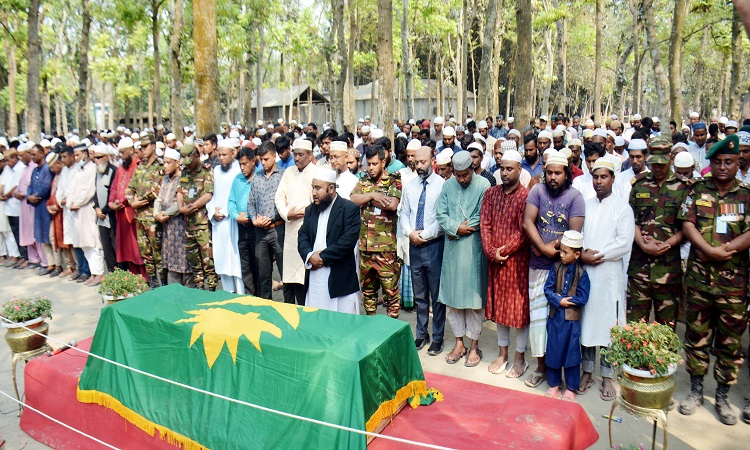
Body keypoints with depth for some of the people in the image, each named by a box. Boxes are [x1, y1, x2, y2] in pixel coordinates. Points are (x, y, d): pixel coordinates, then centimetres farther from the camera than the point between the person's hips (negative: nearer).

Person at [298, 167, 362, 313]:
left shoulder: (350, 209, -6)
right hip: (314, 277, 5)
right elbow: (302, 237, 9)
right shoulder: (310, 209, 15)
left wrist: (322, 257, -14)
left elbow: (348, 240, -15)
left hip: (340, 278, -5)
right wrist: (310, 256, -11)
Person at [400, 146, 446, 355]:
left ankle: (437, 338, 18)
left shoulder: (442, 185, -8)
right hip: (414, 245, 5)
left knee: (437, 295, 5)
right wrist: (410, 233, -5)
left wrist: (425, 235, -14)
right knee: (419, 294, 15)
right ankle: (421, 334, 28)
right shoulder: (410, 186, 9)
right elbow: (403, 213, 12)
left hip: (434, 245, -5)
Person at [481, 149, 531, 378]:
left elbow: (523, 231, -15)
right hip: (494, 260, 5)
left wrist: (503, 251, -15)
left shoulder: (526, 196, -10)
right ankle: (502, 353, 28)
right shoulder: (491, 193, 5)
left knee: (520, 306, 5)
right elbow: (485, 224, -1)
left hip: (517, 260, -5)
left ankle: (520, 357, 19)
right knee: (498, 304, 13)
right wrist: (491, 252, -12)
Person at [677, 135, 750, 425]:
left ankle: (722, 397, 22)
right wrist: (710, 250, -15)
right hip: (699, 277, 1)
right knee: (697, 335, 9)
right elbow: (687, 224, -3)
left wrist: (723, 250, -17)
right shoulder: (697, 190, 6)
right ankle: (696, 390, 24)